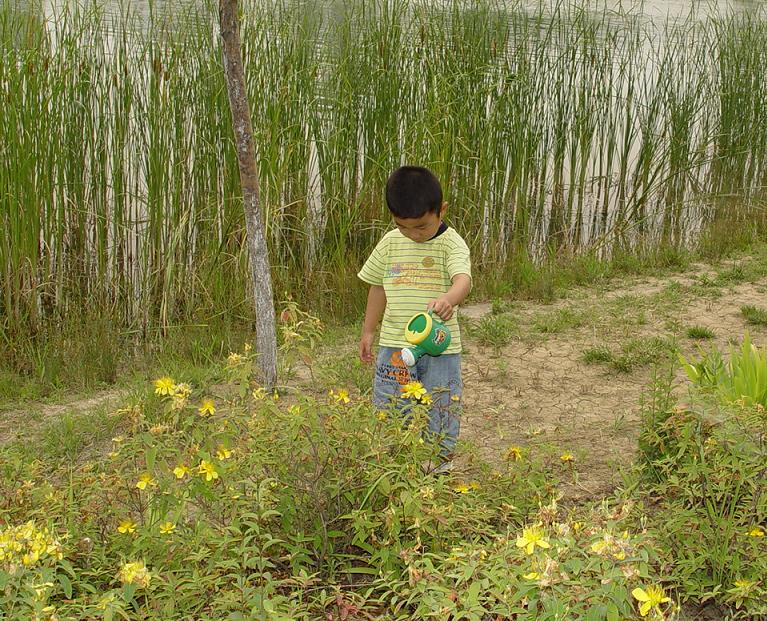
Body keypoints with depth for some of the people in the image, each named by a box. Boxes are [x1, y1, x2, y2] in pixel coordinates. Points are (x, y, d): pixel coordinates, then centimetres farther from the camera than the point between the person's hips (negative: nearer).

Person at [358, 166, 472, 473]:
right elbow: (378, 287, 14)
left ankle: (440, 457, 29)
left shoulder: (451, 244, -11)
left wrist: (448, 299, -52)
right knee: (388, 405, 8)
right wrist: (368, 332, 17)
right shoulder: (391, 243, 2)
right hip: (395, 343, 3)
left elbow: (463, 279, -30)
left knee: (440, 404, 9)